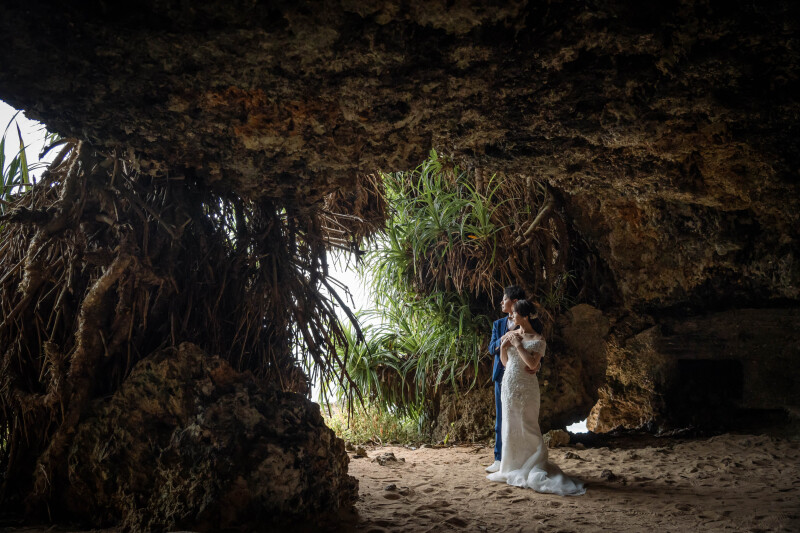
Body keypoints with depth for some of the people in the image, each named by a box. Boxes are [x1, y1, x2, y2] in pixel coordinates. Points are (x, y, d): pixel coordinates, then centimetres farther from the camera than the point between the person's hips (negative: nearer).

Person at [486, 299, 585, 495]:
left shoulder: (537, 340, -9)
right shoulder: (510, 335, 9)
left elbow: (532, 364, -22)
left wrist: (518, 344, -16)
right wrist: (503, 347, -3)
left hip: (526, 387, -7)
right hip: (509, 384, 7)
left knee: (527, 427, -6)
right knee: (510, 426, 11)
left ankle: (536, 470, 1)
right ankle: (513, 467, 21)